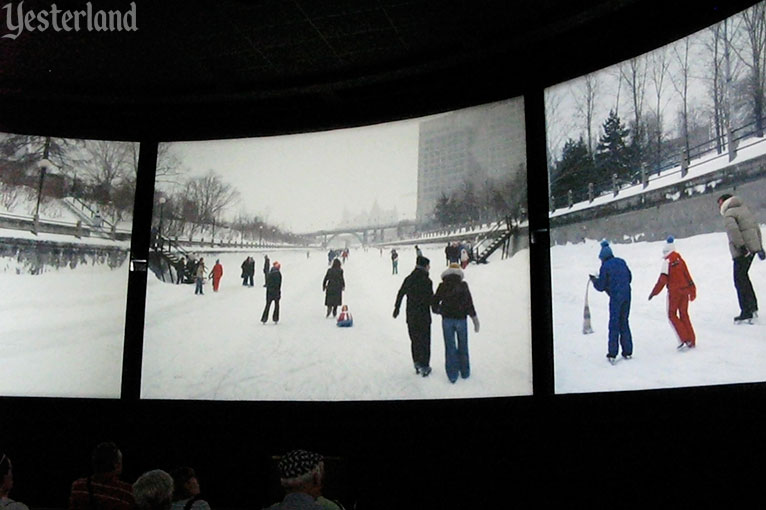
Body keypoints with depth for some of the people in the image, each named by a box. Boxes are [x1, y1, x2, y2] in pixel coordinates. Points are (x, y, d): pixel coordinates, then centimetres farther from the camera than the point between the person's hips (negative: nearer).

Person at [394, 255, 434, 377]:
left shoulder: (409, 279, 2)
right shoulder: (427, 281, -16)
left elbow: (400, 294, 12)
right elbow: (431, 299, -15)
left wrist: (397, 308, 26)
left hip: (411, 316, 5)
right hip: (424, 316, -5)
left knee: (414, 340, 16)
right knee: (424, 341, 5)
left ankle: (417, 364, 22)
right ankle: (424, 366, 7)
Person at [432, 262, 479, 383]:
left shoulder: (442, 286, 0)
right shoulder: (463, 285, -5)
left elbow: (434, 302, 4)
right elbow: (469, 303, -7)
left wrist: (438, 310, 25)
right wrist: (475, 319, 1)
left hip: (447, 319, 1)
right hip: (461, 318, -1)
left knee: (450, 347, 8)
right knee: (463, 346, 14)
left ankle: (452, 374, 10)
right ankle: (464, 372, 23)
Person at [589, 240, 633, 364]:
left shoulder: (605, 266, -5)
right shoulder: (621, 262, 11)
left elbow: (601, 287, -4)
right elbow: (629, 277, 19)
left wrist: (594, 280, 15)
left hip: (615, 297, -5)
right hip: (627, 295, 5)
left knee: (614, 324, -1)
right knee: (624, 323, 14)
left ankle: (612, 354, -2)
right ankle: (627, 352, 15)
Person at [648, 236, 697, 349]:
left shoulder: (667, 261, -12)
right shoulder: (680, 260, 8)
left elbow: (663, 278, -16)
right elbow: (687, 275, 12)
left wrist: (654, 292, -11)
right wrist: (692, 291, 19)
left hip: (674, 291, -6)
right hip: (684, 290, 6)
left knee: (672, 315, 5)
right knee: (684, 314, 13)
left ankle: (684, 339, -7)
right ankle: (691, 340, 11)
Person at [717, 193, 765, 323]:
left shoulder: (728, 214, -8)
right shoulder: (744, 209, 18)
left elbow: (733, 229, -26)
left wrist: (741, 246, -28)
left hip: (741, 252, -9)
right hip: (753, 248, 9)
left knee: (740, 280, -3)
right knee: (743, 276, 21)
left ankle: (747, 312, -5)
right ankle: (753, 307, 24)